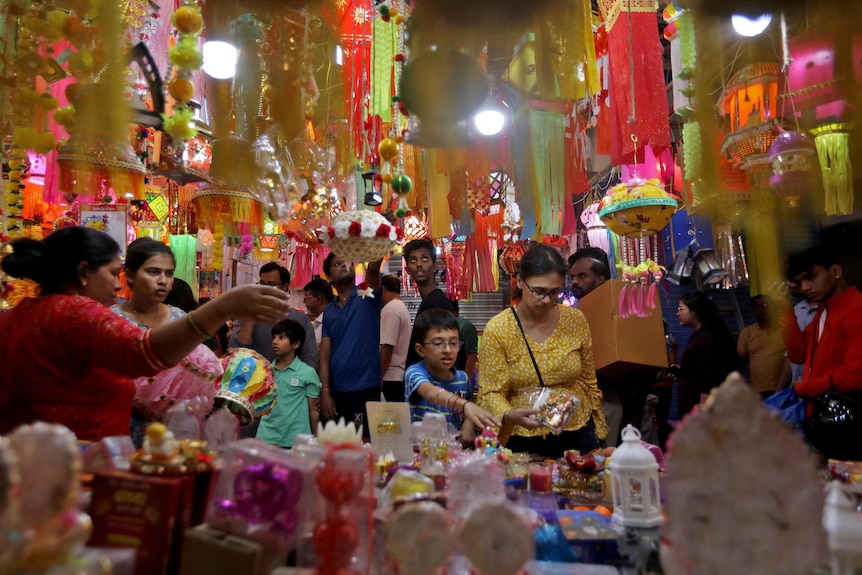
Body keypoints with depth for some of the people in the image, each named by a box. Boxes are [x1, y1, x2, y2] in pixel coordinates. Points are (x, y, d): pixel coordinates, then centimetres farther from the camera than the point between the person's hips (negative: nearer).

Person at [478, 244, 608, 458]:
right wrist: (510, 415, -29)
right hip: (525, 442, -2)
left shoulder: (576, 320, -3)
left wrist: (598, 431, 9)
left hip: (578, 437, 2)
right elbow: (490, 393, -10)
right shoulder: (497, 329, -12)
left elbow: (588, 381, 7)